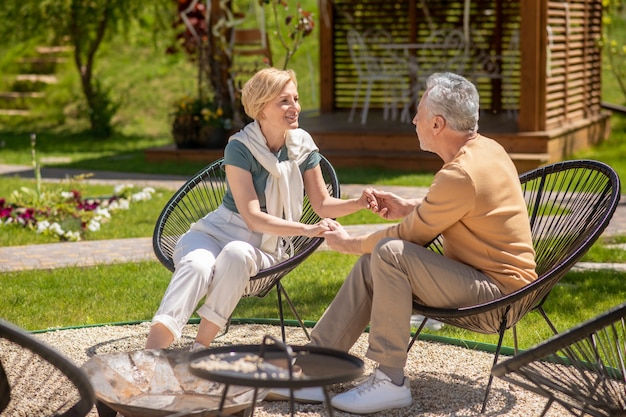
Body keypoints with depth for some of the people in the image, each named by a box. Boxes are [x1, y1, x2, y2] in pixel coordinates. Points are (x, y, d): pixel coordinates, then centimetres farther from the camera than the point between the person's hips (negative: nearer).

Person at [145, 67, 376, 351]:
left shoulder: (303, 145, 0)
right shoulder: (240, 148, -13)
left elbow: (322, 205, 5)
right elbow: (253, 217, -18)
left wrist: (359, 203, -15)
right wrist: (307, 230, -28)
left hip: (262, 249, 3)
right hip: (214, 232, -2)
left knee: (237, 253, -36)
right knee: (197, 266, -38)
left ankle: (199, 348, -33)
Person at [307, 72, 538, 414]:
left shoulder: (461, 175, -25)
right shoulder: (486, 149, 5)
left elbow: (411, 234, -14)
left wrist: (350, 244, 0)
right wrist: (408, 208, 9)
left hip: (496, 290, -10)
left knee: (389, 252, -25)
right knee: (372, 263, 5)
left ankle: (389, 382, -20)